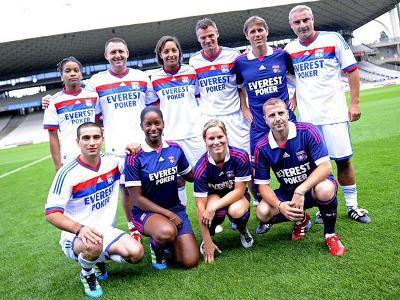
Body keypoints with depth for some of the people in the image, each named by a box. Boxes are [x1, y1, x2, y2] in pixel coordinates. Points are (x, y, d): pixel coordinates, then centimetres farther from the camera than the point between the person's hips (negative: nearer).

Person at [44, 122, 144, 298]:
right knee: (93, 245, -39)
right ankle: (87, 275, -2)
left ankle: (99, 259, 13)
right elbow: (51, 213, -21)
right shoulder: (68, 173, -18)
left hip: (106, 231, 5)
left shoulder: (112, 162, -2)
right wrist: (80, 229, -38)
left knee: (136, 253, -19)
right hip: (75, 236, -5)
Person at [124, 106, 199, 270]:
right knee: (167, 232, -38)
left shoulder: (175, 149, -1)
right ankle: (156, 247, 0)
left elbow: (190, 176, 15)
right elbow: (136, 198, -12)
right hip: (147, 211, -4)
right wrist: (167, 214, -15)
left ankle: (168, 242, 24)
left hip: (175, 208, 4)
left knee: (190, 261, -8)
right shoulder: (135, 157, -14)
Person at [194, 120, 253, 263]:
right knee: (218, 212, -35)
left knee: (236, 211, -34)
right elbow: (200, 205, -22)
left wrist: (213, 207, -32)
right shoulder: (201, 167, -25)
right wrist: (207, 242, -22)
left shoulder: (240, 156, -26)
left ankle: (242, 229, 5)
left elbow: (239, 190, -19)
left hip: (236, 195, 0)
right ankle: (210, 236, 1)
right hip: (213, 196, 0)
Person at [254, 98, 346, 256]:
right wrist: (280, 205, -26)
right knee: (263, 213, -21)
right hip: (287, 193, 3)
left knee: (325, 189, -38)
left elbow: (326, 167, -25)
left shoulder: (307, 131, -19)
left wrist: (300, 191, -35)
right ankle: (301, 219, 12)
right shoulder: (262, 148, -11)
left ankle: (330, 234, -7)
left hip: (314, 185, -3)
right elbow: (263, 185, -7)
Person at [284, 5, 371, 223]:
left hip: (333, 113, -2)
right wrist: (293, 101, 4)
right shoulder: (289, 50, 8)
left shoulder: (333, 39, -2)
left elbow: (352, 71, 0)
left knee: (343, 160, 2)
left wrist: (355, 103, -6)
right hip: (307, 117, 3)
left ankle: (352, 206, 18)